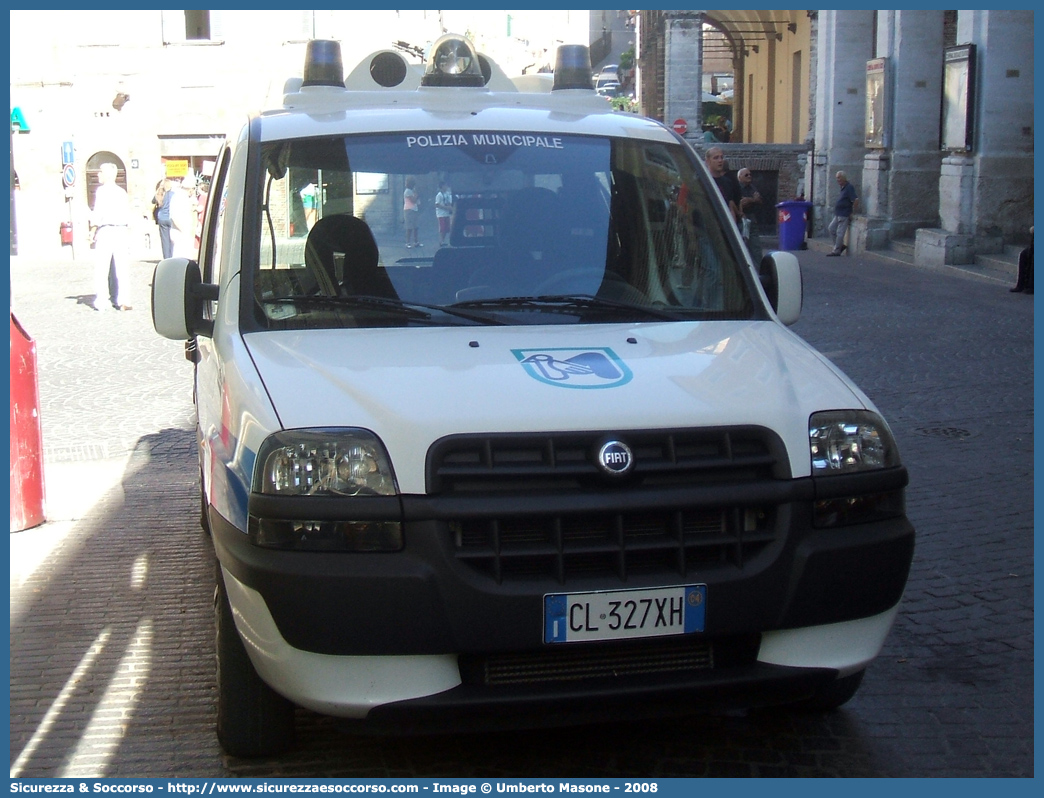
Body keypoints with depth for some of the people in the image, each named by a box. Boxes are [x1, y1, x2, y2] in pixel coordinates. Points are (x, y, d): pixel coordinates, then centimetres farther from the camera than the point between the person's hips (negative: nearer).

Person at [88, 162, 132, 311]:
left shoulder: (102, 190, -5)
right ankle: (120, 300, 0)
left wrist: (93, 230, -2)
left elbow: (98, 212, -10)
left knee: (101, 268, -1)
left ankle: (100, 302, -1)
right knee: (120, 268, 4)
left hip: (105, 231, -5)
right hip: (122, 231, 5)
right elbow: (128, 215, 12)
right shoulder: (122, 192, 12)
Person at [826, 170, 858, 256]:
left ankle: (836, 251, 2)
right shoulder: (843, 188, 14)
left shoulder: (849, 188, -15)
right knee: (831, 228, 12)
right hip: (838, 214, 10)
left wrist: (852, 212, -16)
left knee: (840, 232, -4)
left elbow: (856, 200, -22)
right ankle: (841, 245, 17)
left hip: (844, 215, -10)